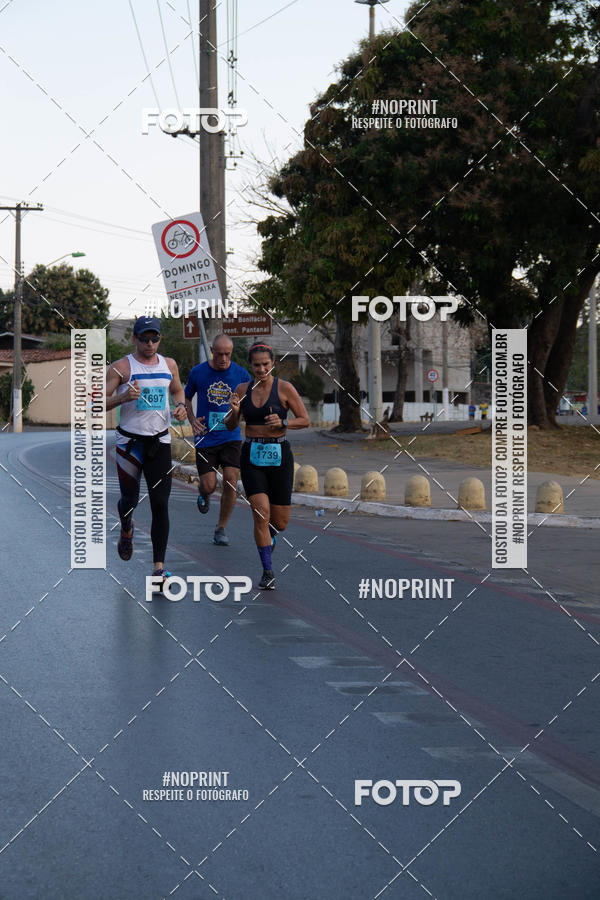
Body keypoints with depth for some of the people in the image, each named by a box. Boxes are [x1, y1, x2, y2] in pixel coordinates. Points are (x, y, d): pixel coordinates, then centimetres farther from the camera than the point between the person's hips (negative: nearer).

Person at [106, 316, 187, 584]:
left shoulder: (169, 365, 8)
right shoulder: (121, 368, -6)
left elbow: (177, 391, 26)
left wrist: (181, 406, 5)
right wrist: (123, 398, -26)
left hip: (160, 442, 2)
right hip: (130, 441, -2)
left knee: (160, 504, -6)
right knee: (130, 499, 9)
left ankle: (159, 567, -4)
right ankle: (126, 532, 47)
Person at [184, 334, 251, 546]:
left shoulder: (241, 374, -1)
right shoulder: (198, 372, -2)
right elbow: (186, 398, 14)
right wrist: (192, 420, -3)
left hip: (231, 437, 1)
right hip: (205, 438, 0)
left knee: (231, 481, -12)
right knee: (209, 486, -6)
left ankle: (221, 529, 4)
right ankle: (203, 493, 34)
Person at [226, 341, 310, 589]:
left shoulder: (284, 388, -3)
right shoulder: (243, 390, 5)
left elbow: (305, 420, 0)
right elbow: (230, 426, 12)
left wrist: (282, 422, -16)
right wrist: (234, 412, -9)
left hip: (278, 455, -1)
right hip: (252, 456, 1)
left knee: (280, 521, 4)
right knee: (261, 513, -12)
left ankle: (268, 536, 42)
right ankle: (267, 571, -2)